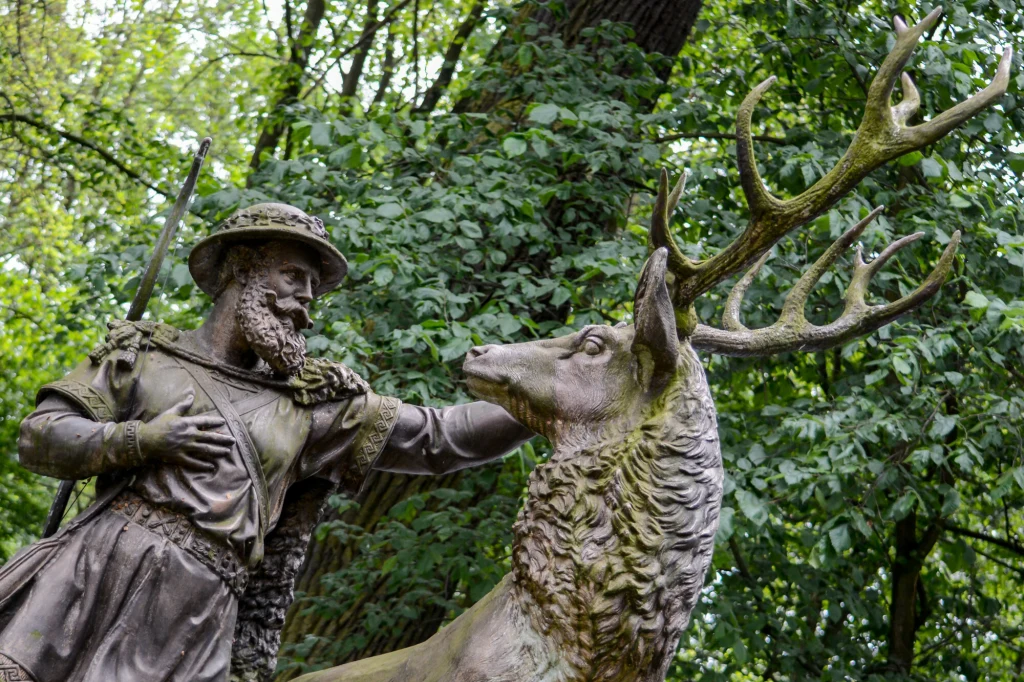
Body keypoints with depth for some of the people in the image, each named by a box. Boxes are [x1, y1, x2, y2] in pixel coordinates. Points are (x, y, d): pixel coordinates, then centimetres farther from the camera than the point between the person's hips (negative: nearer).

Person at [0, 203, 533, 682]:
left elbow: (440, 437, 13)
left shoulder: (313, 403, 17)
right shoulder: (144, 352, 14)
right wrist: (143, 440, -7)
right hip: (95, 571, -1)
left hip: (193, 623, 1)